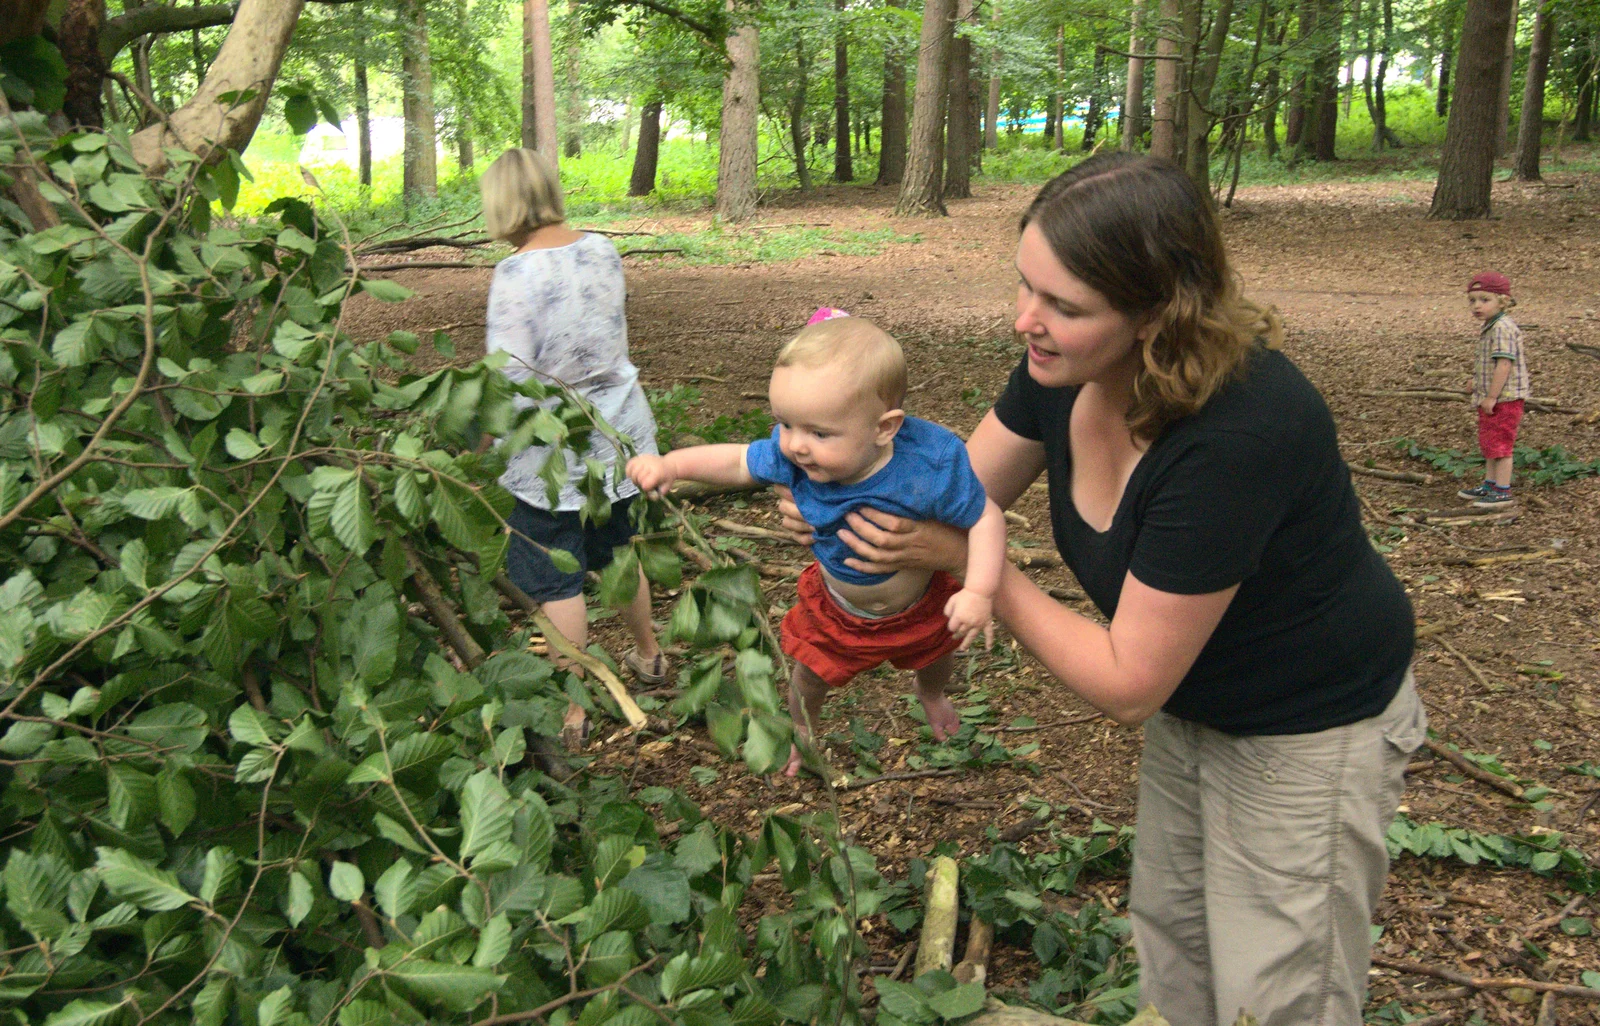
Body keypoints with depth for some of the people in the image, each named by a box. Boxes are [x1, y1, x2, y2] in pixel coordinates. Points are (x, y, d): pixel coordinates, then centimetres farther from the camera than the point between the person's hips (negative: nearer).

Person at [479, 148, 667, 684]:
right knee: (616, 552, 25)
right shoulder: (604, 251, 0)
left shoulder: (516, 273, -20)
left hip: (556, 455, -7)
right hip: (618, 437, 7)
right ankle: (648, 655, 43)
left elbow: (510, 378, -21)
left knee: (556, 581, 5)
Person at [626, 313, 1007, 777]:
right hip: (836, 610, 1)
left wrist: (978, 591, -42)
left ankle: (931, 696, 69)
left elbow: (985, 517, -29)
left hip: (920, 607, 0)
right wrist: (670, 464, -26)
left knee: (935, 655, 29)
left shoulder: (930, 467, -41)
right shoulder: (792, 454, -32)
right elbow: (737, 462, -13)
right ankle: (801, 729, 56)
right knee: (811, 673, 18)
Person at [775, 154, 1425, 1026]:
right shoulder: (1062, 366, -17)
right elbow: (955, 494, -4)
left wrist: (968, 559, -30)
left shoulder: (1236, 434, -39)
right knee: (1168, 931, 25)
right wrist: (834, 508, -24)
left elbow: (1126, 685, -31)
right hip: (1189, 706, 7)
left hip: (1307, 734, -7)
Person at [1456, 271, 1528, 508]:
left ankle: (1502, 491, 3)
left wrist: (1491, 397, -24)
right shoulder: (1489, 328, 12)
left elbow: (1504, 364, -25)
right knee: (1488, 443, 19)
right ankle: (1490, 484, 31)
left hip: (1504, 398, -10)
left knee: (1500, 444, -4)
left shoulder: (1502, 328, -21)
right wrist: (1478, 382, 21)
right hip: (1490, 397, 10)